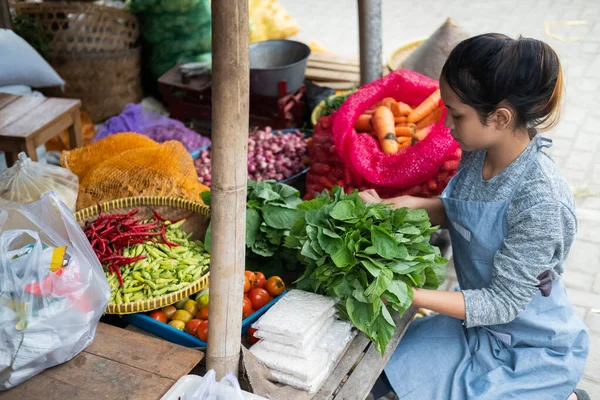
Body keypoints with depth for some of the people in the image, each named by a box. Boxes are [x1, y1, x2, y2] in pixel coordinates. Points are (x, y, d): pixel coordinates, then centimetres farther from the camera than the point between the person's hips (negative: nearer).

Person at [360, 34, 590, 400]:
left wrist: (408, 293, -32)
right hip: (481, 325, 7)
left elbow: (503, 302, -26)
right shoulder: (478, 153, -11)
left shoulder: (539, 201, -33)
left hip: (536, 348, -7)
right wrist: (410, 204, -13)